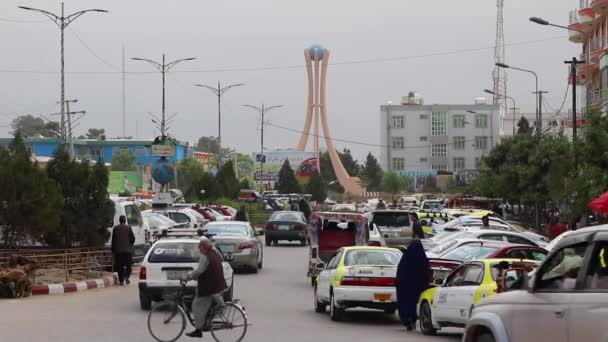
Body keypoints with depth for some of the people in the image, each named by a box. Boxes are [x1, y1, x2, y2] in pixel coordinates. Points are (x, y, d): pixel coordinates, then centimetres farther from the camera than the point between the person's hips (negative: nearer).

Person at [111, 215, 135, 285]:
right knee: (128, 264, 8)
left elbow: (113, 240, 5)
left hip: (118, 250, 1)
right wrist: (131, 245, 18)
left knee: (120, 266, 4)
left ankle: (121, 280, 2)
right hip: (127, 249, -1)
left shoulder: (115, 228, 3)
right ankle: (126, 276, -11)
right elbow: (133, 238, -1)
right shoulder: (128, 227, -2)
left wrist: (113, 250, 12)